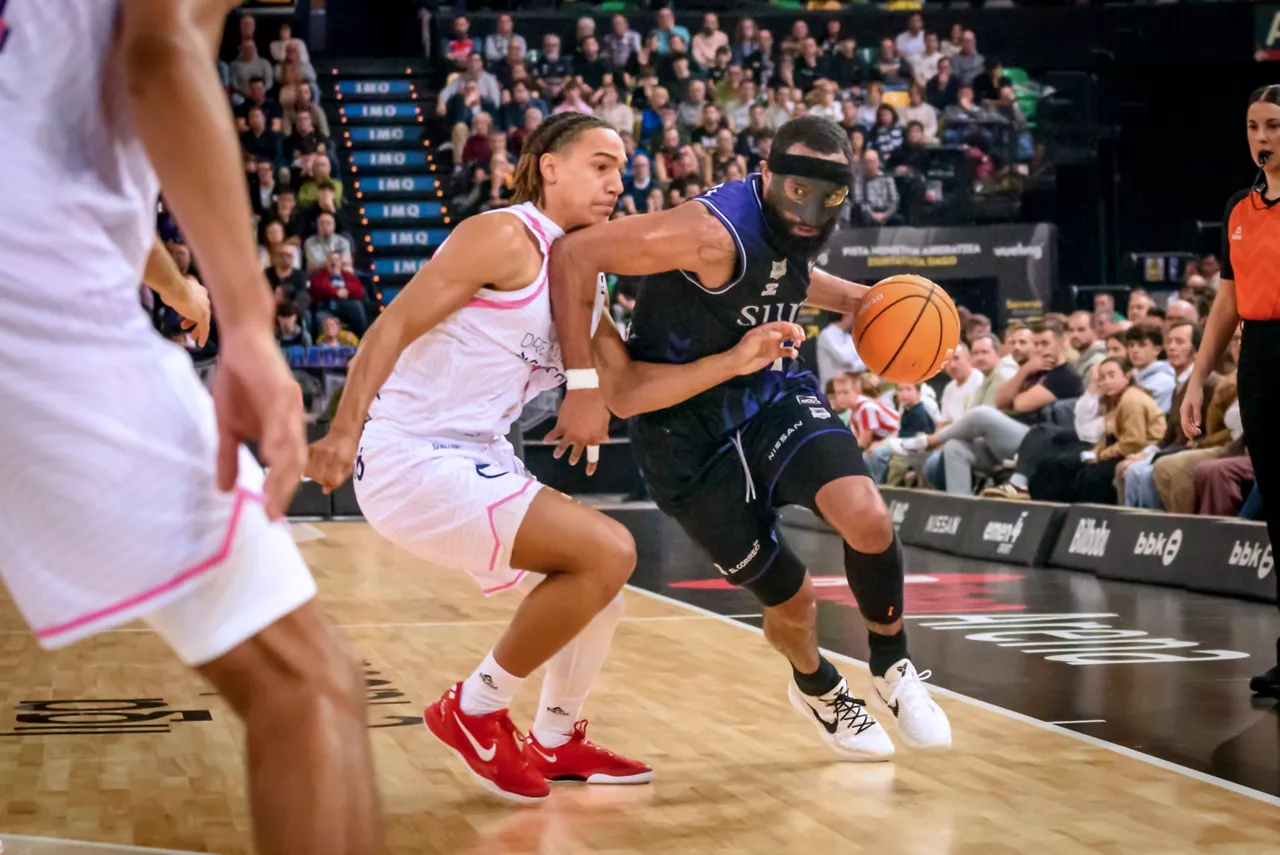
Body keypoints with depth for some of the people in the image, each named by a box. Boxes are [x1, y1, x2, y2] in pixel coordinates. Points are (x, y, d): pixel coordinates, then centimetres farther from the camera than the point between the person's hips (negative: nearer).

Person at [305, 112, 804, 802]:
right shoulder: (506, 236, -11)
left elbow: (625, 391, 14)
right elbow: (395, 325, -15)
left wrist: (737, 361, 5)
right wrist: (345, 430, -23)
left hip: (476, 460, 10)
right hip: (410, 457, -10)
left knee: (599, 583, 19)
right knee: (608, 552, -17)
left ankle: (555, 742, 36)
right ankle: (475, 711, -3)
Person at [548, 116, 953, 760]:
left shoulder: (797, 224, -5)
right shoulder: (717, 231, -30)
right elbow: (574, 255, -34)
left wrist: (860, 302, 5)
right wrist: (585, 386, -34)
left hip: (770, 390, 6)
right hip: (686, 425, -5)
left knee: (866, 518, -21)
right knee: (789, 597, 0)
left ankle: (892, 669, 5)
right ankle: (818, 690, 36)